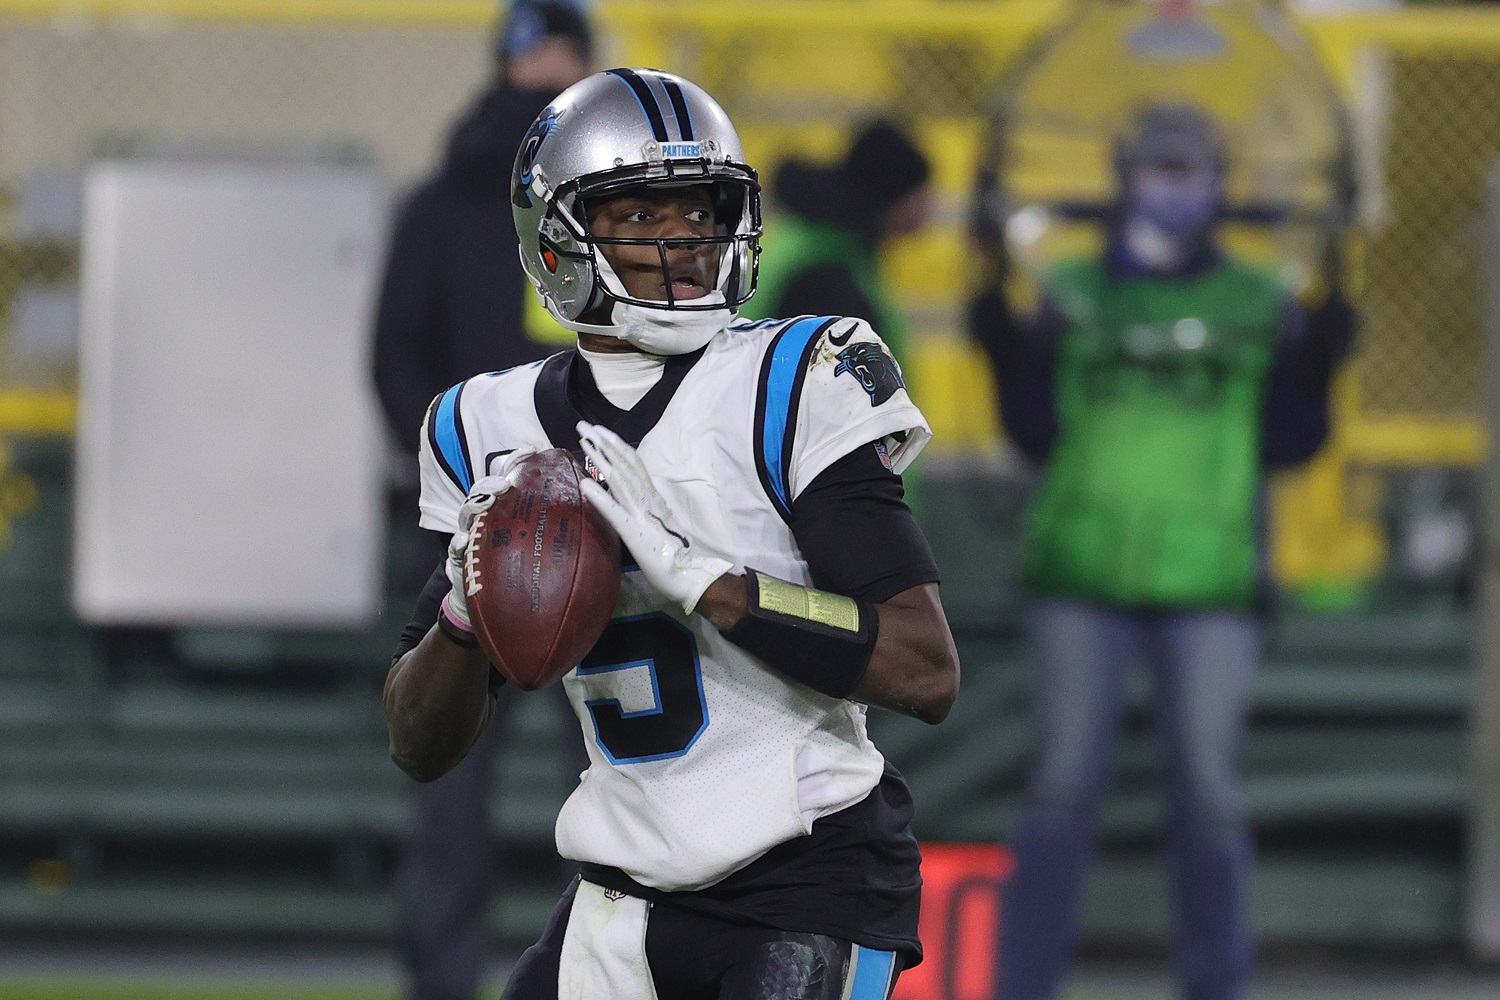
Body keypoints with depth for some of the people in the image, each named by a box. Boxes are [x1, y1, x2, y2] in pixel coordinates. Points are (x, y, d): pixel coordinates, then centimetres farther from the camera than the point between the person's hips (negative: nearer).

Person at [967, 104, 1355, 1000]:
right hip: (1082, 582, 0)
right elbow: (1038, 437, 7)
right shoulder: (1072, 299, 9)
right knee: (1064, 786, -1)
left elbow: (1285, 446, 5)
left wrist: (1315, 369, -10)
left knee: (1209, 798, 0)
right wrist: (1010, 360, -8)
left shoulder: (1260, 309, 8)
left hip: (1208, 586, 0)